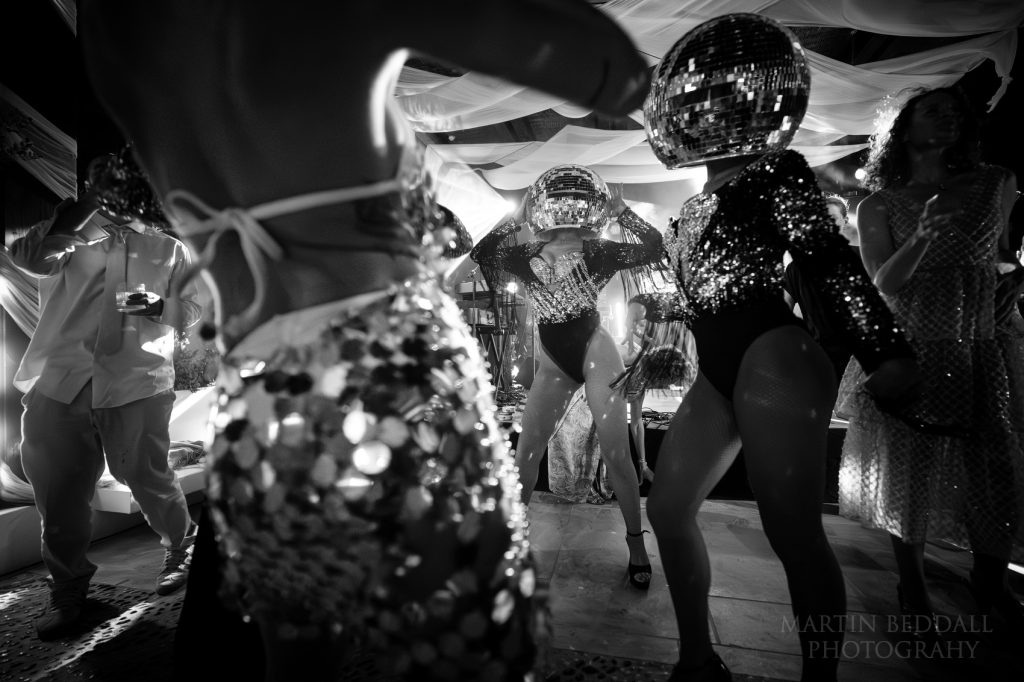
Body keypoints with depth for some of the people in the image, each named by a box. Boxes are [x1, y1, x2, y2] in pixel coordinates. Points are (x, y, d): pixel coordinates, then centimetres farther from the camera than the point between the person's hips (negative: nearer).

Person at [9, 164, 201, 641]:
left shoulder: (168, 249, 15)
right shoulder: (69, 235, 16)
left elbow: (193, 308, 12)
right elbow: (29, 255, -5)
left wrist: (160, 306, -10)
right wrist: (90, 200, -4)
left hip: (138, 382, -2)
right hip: (59, 385, 2)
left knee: (147, 480, -1)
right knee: (58, 493, 7)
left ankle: (182, 554, 24)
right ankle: (67, 592, 25)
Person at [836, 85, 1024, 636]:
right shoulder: (880, 206, 3)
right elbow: (883, 285, -7)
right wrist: (923, 235, -22)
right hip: (908, 355, -2)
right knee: (909, 474, 2)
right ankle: (912, 589, 21)